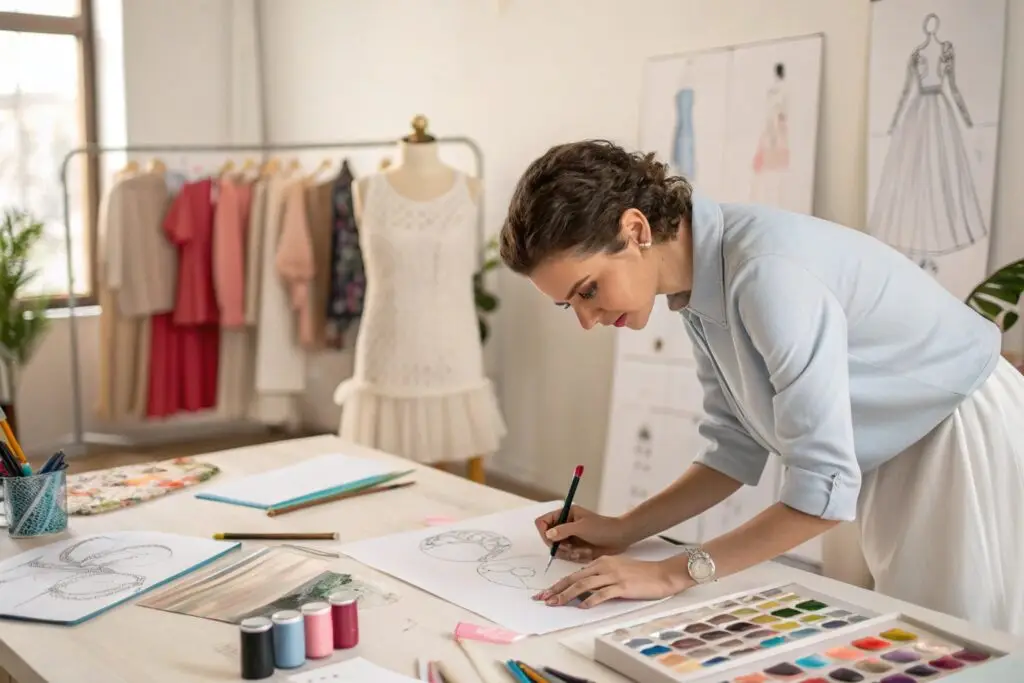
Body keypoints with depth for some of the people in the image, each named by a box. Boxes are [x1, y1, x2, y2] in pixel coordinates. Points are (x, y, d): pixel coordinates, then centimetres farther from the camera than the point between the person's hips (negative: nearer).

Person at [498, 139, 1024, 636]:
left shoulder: (768, 272, -32)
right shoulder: (699, 283, -5)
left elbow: (823, 488, -32)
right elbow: (737, 449, 3)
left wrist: (675, 572, -28)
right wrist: (622, 531, -5)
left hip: (972, 441, -8)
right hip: (902, 456, 8)